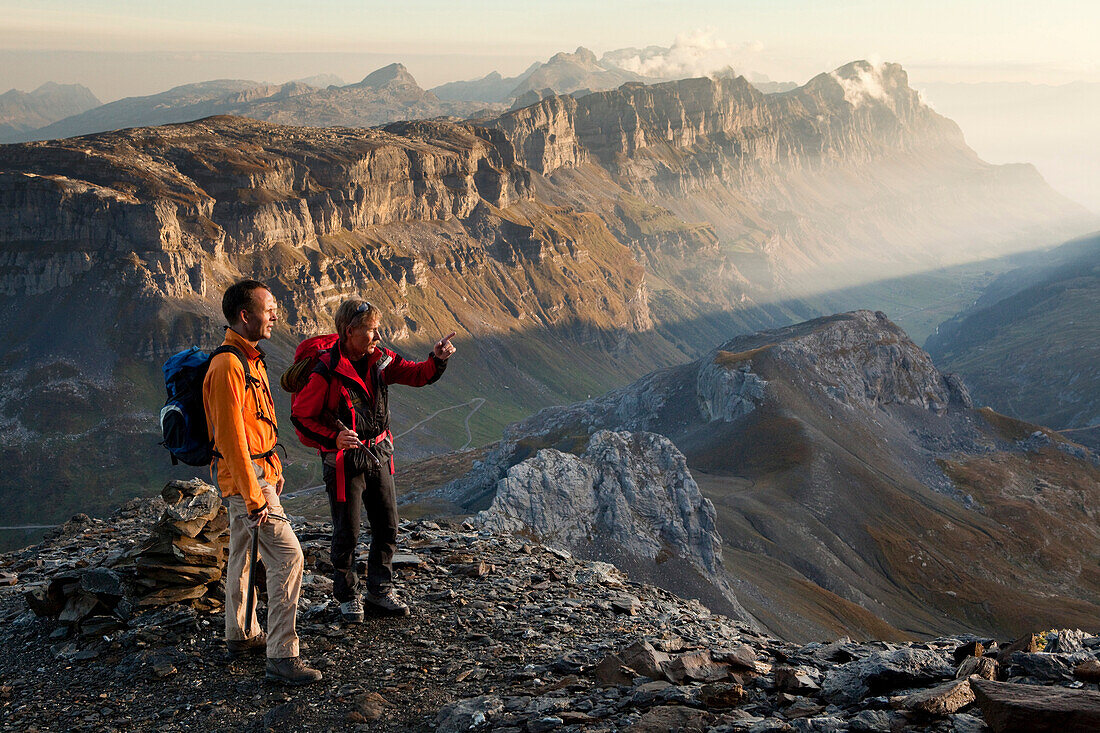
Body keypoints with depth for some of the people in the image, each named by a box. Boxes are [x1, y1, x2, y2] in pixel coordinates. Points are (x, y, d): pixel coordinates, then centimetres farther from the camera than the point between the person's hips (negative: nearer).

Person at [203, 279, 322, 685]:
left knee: (243, 554, 19)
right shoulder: (228, 365, -21)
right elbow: (231, 437, -24)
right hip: (246, 478, -10)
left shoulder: (251, 359, 12)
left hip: (258, 472, 10)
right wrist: (254, 497, -23)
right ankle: (281, 656, -9)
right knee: (288, 556, -12)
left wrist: (274, 469, 22)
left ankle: (241, 635, 33)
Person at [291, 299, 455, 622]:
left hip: (378, 454, 6)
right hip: (344, 459, -6)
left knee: (387, 528, 11)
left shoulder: (379, 359, -1)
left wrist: (437, 360, -14)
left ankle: (380, 592, 26)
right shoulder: (326, 372, -19)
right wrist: (333, 438, -28)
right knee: (347, 532, 3)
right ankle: (348, 596, 22)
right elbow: (301, 417, -14)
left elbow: (416, 375, 7)